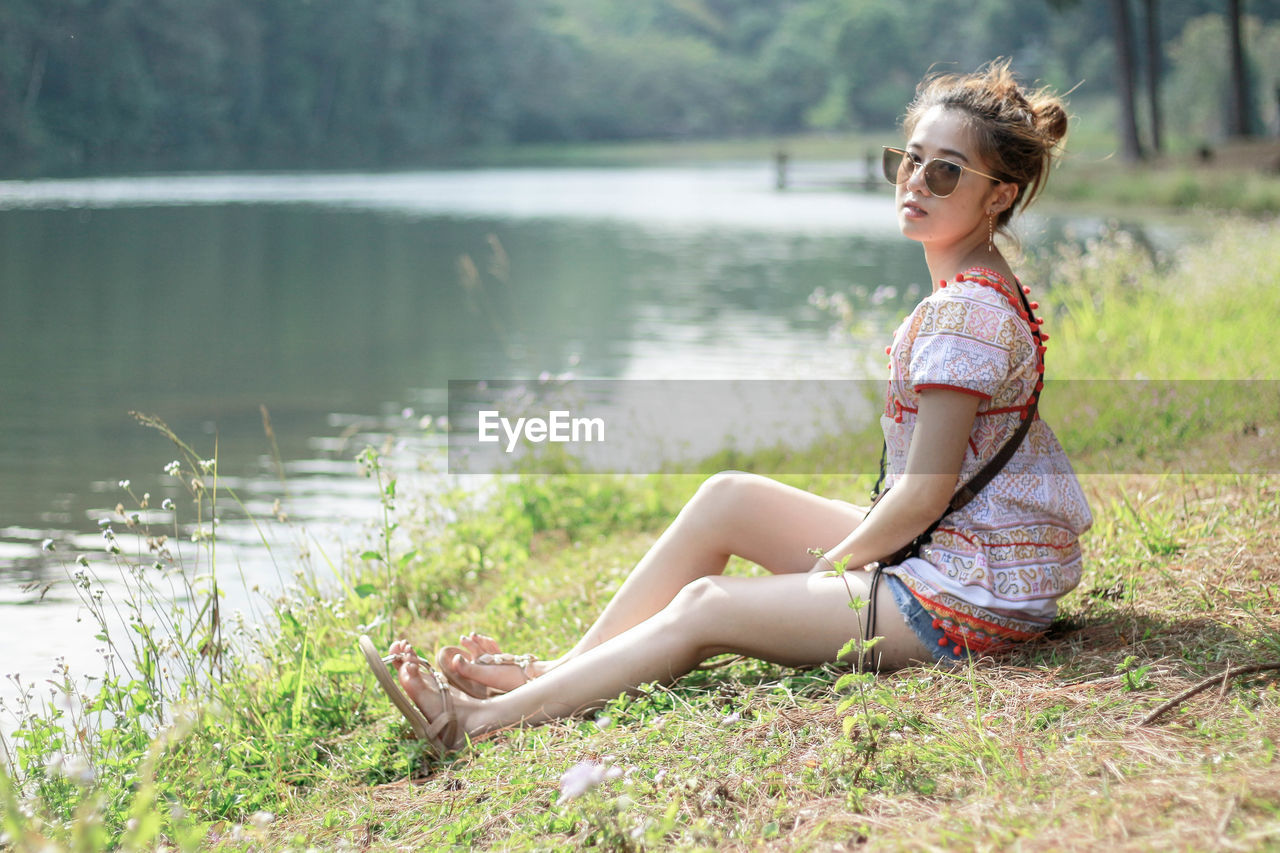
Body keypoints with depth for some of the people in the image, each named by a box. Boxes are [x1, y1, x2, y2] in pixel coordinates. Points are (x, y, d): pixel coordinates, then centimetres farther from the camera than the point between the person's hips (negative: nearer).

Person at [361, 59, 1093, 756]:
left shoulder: (965, 315, -21)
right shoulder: (978, 294, 12)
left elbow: (924, 495, -21)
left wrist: (826, 568, -9)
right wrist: (838, 555, 12)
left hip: (973, 594, -10)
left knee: (704, 609, -12)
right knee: (726, 499, 6)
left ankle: (480, 720, -8)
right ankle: (562, 669, 9)